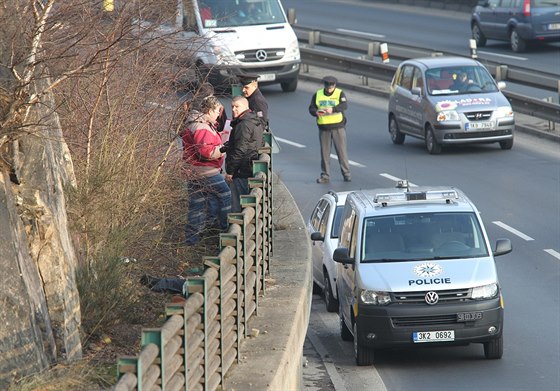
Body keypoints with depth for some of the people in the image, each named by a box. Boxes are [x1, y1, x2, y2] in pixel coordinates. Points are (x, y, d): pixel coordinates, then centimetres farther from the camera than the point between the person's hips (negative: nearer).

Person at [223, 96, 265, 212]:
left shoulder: (243, 125, -17)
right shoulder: (255, 122, 15)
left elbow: (239, 150, -21)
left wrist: (230, 171, -16)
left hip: (241, 172, -10)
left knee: (237, 205, -7)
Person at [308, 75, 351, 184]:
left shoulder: (339, 93, -1)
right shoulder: (317, 95, 7)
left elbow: (344, 105, -17)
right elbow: (311, 108, 3)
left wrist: (333, 109, -34)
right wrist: (316, 112, -20)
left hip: (338, 127, -2)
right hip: (323, 128, 3)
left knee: (341, 151, -1)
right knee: (325, 152, 5)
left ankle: (346, 174, 7)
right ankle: (325, 176, 11)